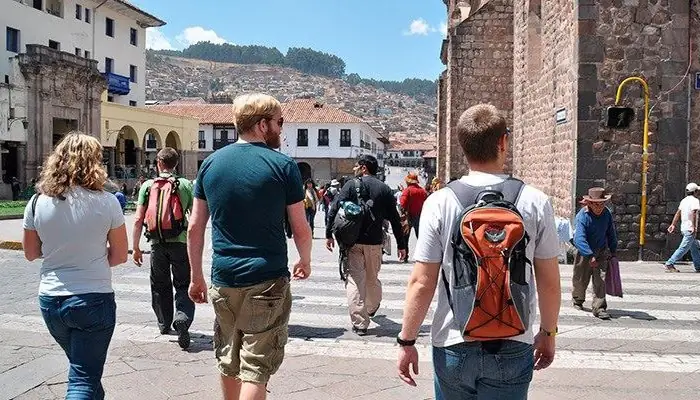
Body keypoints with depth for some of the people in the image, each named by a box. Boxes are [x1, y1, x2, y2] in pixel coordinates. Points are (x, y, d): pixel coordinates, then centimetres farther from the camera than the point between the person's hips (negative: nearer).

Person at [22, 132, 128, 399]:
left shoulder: (38, 202, -3)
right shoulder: (106, 202, -12)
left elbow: (31, 253, 9)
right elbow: (120, 255, -4)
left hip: (50, 301, 5)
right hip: (93, 300, -4)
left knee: (83, 367, 26)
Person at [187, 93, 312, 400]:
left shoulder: (211, 163, 5)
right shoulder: (283, 166, -7)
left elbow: (194, 227, 7)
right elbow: (301, 229, -4)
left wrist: (196, 277, 15)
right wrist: (305, 261, 15)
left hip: (223, 281, 5)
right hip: (268, 281, -5)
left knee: (228, 361, 21)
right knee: (256, 367, 2)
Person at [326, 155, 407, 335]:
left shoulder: (351, 185, -2)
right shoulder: (384, 189, 6)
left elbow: (334, 210, -10)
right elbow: (395, 219, 6)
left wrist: (329, 234, -4)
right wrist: (401, 245, 12)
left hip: (352, 241, -3)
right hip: (374, 242, 4)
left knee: (354, 280, -1)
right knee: (372, 278, 21)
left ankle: (360, 323, -4)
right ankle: (372, 308, 45)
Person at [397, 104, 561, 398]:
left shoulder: (439, 202, -10)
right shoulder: (535, 202, -7)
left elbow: (421, 283, -10)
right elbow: (550, 283, -1)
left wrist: (406, 341, 2)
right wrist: (548, 333, 15)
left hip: (453, 345, 0)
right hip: (513, 348, 0)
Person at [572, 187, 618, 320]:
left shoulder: (607, 214, -5)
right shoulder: (582, 216, -23)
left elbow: (611, 234, 11)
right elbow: (579, 239, -32)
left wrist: (613, 251, 13)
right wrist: (590, 256, -41)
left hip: (601, 252, 3)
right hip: (584, 253, -3)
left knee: (600, 280, -9)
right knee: (581, 280, 12)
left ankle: (599, 308, -5)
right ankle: (578, 300, 38)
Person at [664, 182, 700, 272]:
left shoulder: (684, 200, 15)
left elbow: (678, 213, 14)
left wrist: (673, 225, 15)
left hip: (684, 228, 9)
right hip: (690, 229, -9)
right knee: (684, 248, -9)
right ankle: (669, 264, -13)